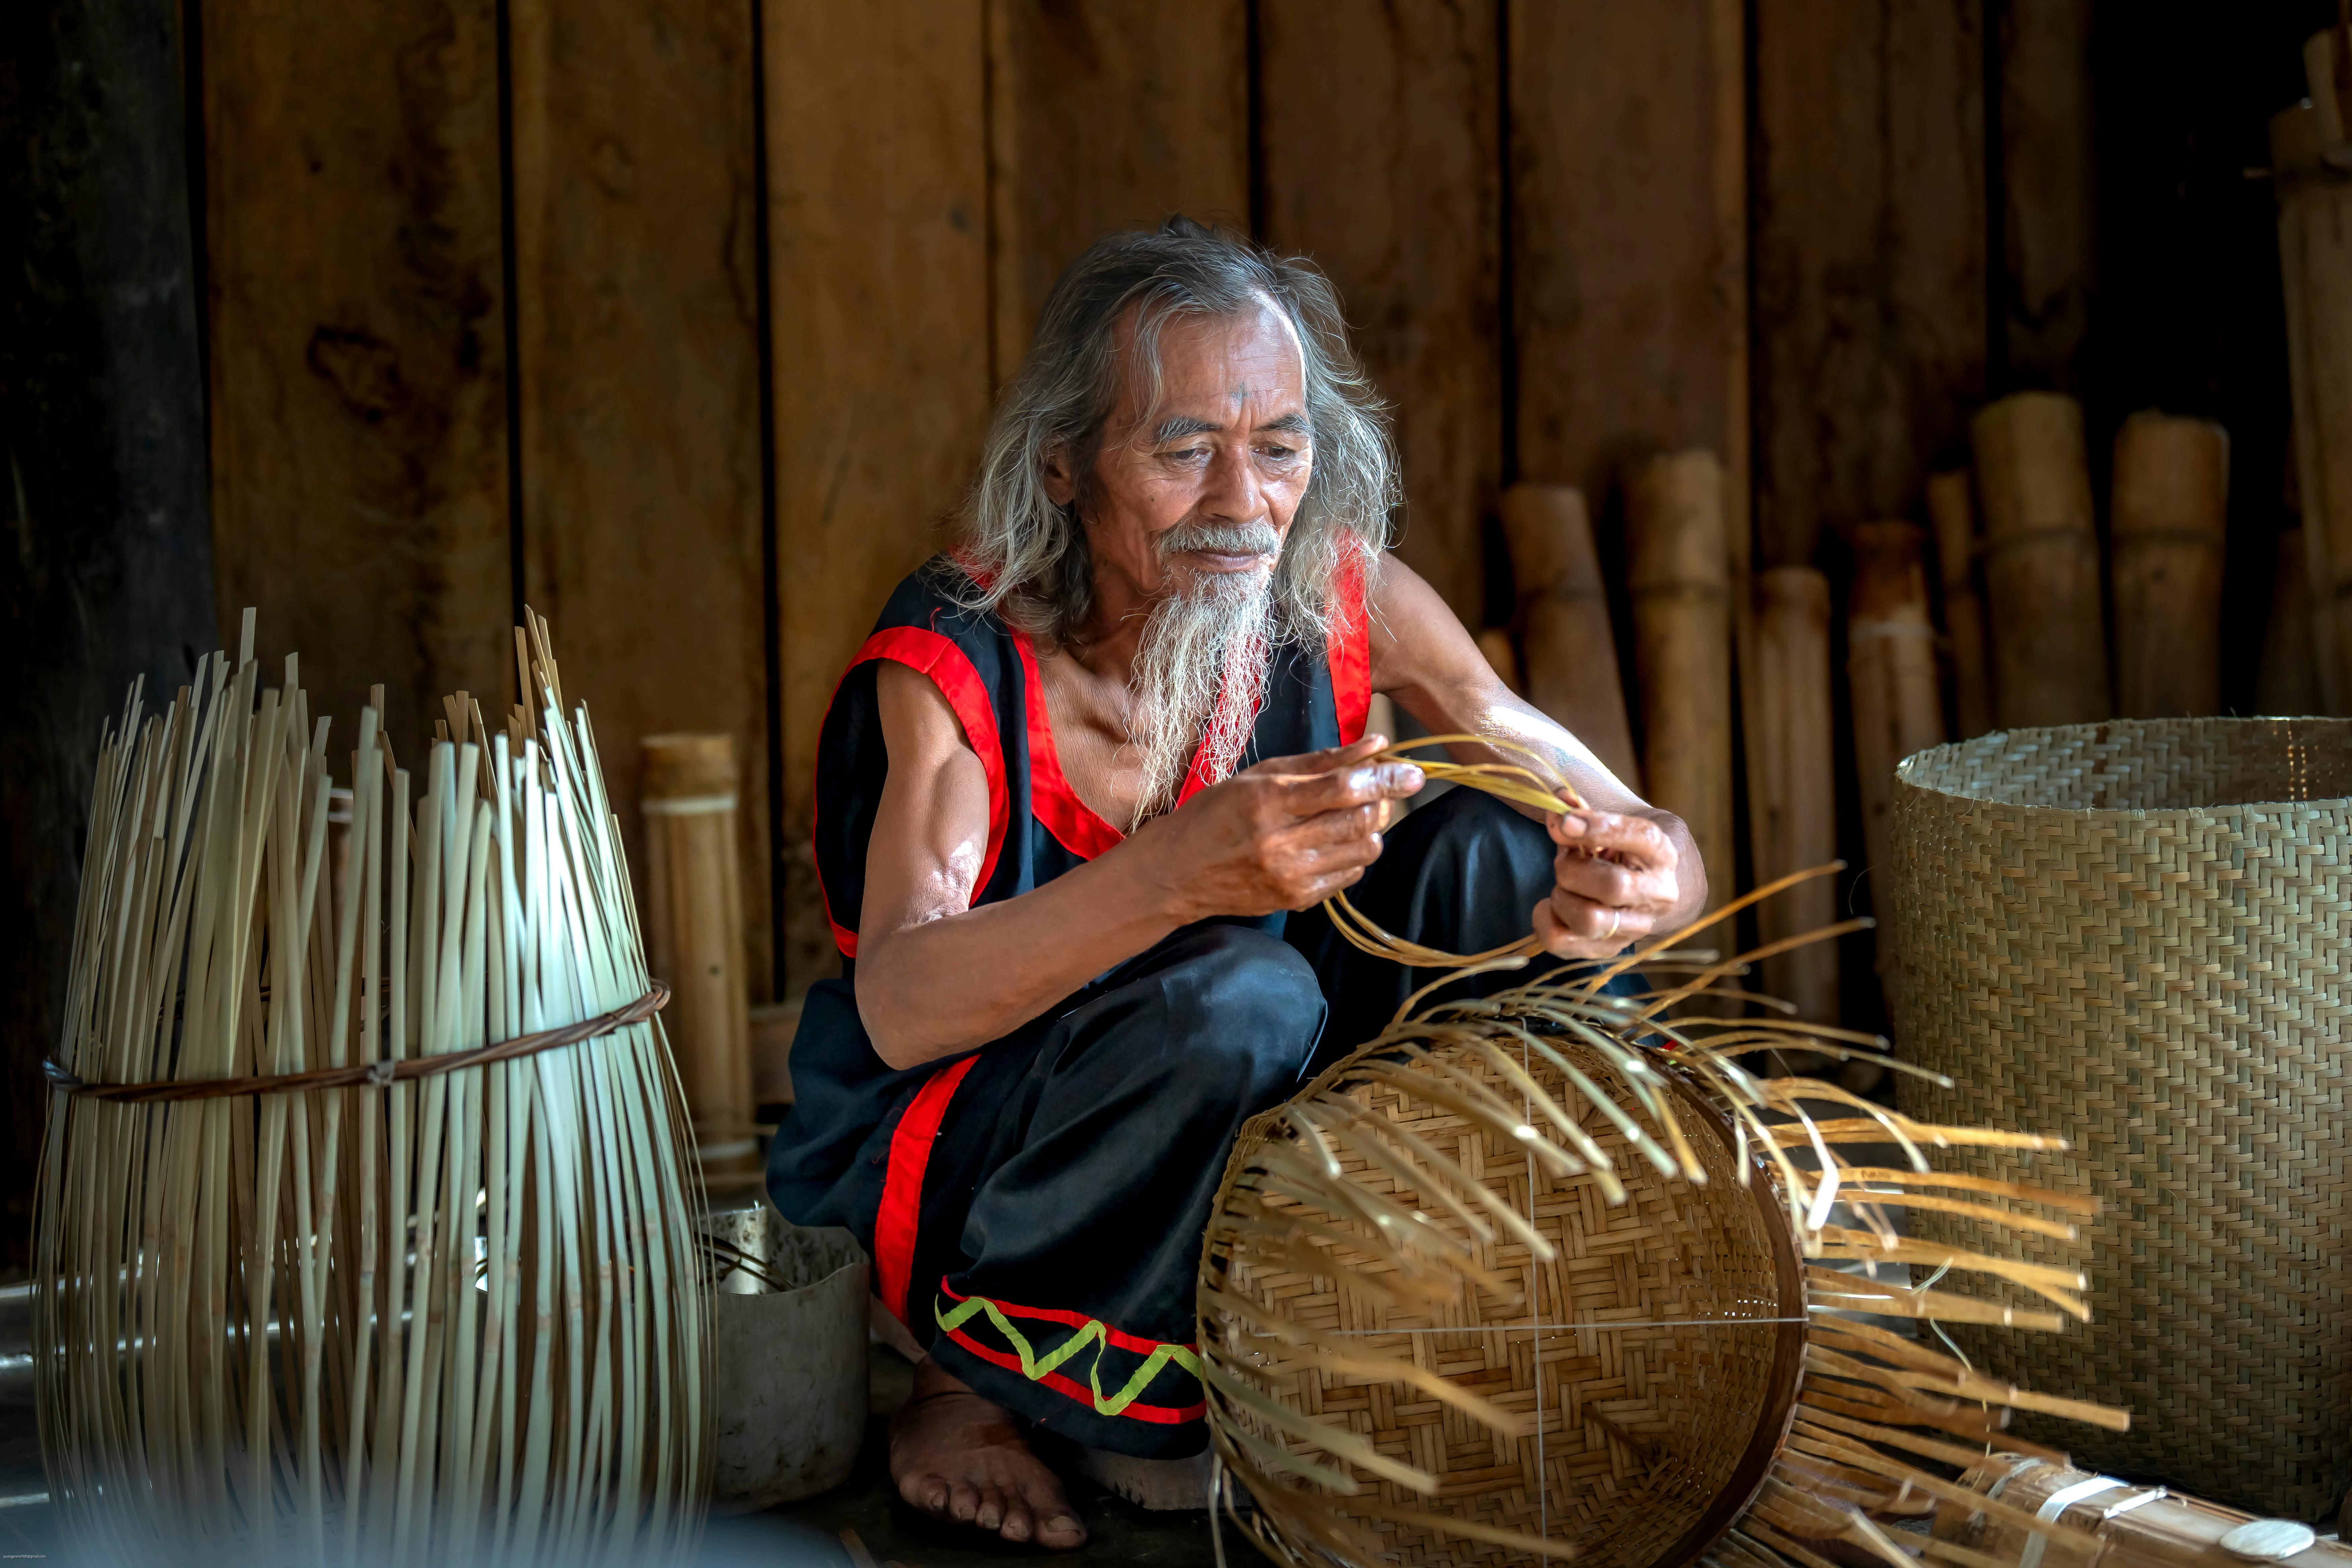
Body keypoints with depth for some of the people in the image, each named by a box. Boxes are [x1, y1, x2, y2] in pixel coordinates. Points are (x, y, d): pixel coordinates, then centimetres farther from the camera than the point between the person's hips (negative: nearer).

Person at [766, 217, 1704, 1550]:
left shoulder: (1344, 605, -11)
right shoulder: (956, 663, -22)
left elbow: (1661, 844, -11)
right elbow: (897, 1011, -36)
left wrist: (1644, 882, -37)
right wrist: (1182, 872, -52)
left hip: (1249, 1128, 4)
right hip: (944, 1168, -4)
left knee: (1503, 849, -15)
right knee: (1239, 992, -34)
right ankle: (973, 1379, -10)